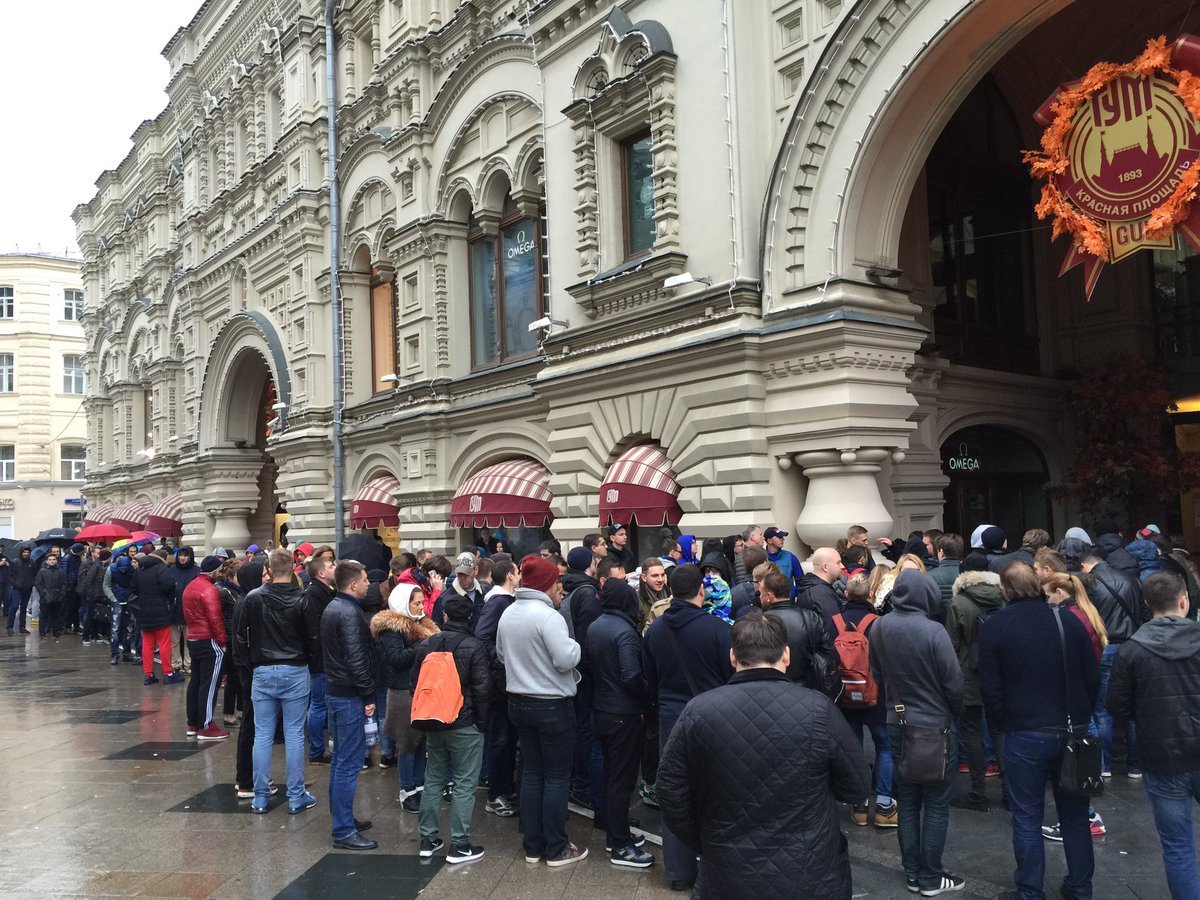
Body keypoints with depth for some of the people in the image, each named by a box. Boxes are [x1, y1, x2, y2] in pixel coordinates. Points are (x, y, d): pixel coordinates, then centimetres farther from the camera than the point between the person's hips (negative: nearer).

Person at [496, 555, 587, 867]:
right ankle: (557, 849, 13)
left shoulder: (508, 614, 2)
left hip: (519, 701, 7)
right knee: (557, 777, 5)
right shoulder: (548, 616, -22)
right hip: (552, 704, -7)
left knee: (531, 773, 15)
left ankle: (532, 845, 23)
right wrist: (575, 645, -5)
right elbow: (566, 660, -24)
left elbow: (501, 655, 14)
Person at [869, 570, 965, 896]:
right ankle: (931, 878, 17)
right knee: (936, 805, 8)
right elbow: (953, 682, -14)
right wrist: (954, 711, 5)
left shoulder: (879, 628, -5)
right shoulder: (933, 631, -22)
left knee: (907, 802, 15)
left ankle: (912, 873, 24)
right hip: (934, 725, -5)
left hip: (897, 723, 5)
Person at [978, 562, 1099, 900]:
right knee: (1075, 814, 16)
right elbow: (1092, 678, 4)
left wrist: (1002, 726, 7)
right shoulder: (1068, 620, 0)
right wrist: (1080, 718, 14)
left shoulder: (994, 627, -7)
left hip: (1025, 735, -3)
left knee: (1027, 817, 7)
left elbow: (990, 689, -7)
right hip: (1073, 731, 3)